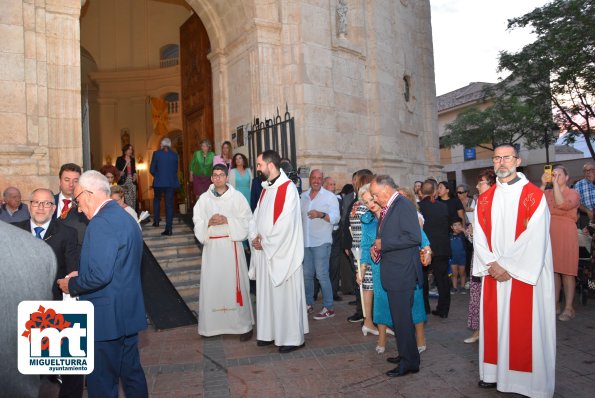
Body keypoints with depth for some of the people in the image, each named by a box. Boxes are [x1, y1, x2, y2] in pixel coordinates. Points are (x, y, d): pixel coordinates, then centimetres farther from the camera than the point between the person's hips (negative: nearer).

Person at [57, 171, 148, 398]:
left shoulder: (101, 223, -19)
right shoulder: (124, 216, 11)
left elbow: (99, 275, -26)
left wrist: (71, 284, -8)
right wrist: (81, 274, 12)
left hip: (107, 315, -9)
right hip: (128, 312, 9)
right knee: (131, 371, 20)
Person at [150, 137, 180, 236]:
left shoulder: (157, 153, -4)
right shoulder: (174, 155, 1)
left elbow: (152, 170, -2)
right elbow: (175, 169, 7)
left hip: (159, 182, -1)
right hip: (171, 182, 1)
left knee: (157, 200, 24)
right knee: (169, 204, 3)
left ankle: (156, 221, 26)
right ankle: (169, 228, -1)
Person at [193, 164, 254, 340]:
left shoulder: (237, 196, 1)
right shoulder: (204, 198, 7)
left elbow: (246, 220, -3)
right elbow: (197, 223, 6)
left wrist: (227, 220, -15)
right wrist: (209, 222, -14)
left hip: (232, 245, -2)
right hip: (212, 246, 2)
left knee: (234, 282, -1)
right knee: (212, 283, 2)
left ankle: (243, 325, 8)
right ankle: (213, 324, 15)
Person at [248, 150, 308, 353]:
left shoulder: (288, 188, -14)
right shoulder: (266, 188, 12)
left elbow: (285, 223, -20)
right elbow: (256, 217, 13)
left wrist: (265, 242, -13)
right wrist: (254, 237, -4)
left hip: (282, 252, -8)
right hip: (264, 251, 8)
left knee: (286, 294, 1)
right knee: (267, 293, 15)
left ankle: (292, 337, 14)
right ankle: (270, 332, 28)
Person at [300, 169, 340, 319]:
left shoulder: (330, 197, -2)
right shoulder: (303, 196, 13)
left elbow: (335, 218, -10)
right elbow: (298, 214, 20)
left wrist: (321, 214, -26)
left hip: (321, 242, -5)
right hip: (305, 242, 5)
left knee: (322, 275, -6)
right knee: (307, 275, 11)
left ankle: (328, 308, 5)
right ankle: (308, 304, 24)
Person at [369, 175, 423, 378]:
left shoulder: (404, 206, -15)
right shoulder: (388, 208, 14)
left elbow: (414, 237, -24)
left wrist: (383, 244, -19)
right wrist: (376, 246, 6)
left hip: (402, 272, -10)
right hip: (393, 272, 10)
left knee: (402, 317, -1)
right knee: (399, 316, 19)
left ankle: (410, 362, 12)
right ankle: (406, 354, 33)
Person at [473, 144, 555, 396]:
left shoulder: (533, 195, -5)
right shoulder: (484, 199, 9)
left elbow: (534, 239, -13)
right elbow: (480, 238, 4)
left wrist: (507, 266, -15)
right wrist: (493, 265, -9)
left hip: (524, 274, -4)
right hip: (494, 274, 4)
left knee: (525, 327, 2)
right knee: (494, 323, 9)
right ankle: (494, 373, 22)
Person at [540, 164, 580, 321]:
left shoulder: (573, 193, 0)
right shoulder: (547, 192, 11)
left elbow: (562, 204, -19)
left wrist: (555, 183, -15)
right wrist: (543, 184, -7)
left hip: (565, 235, -4)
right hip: (549, 235, 4)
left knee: (566, 271, -1)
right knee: (553, 270, 8)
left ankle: (568, 307, 6)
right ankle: (555, 304, 17)